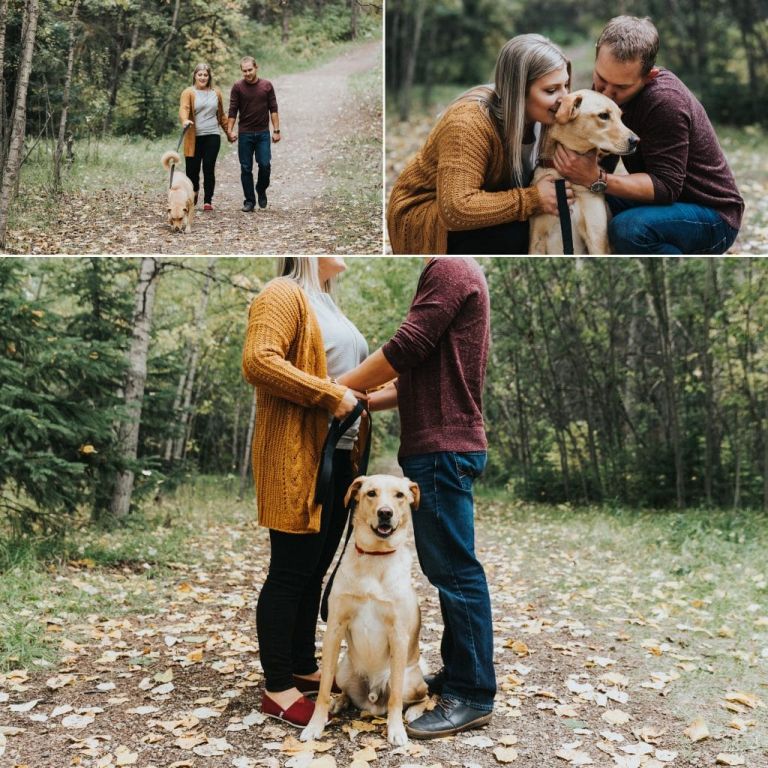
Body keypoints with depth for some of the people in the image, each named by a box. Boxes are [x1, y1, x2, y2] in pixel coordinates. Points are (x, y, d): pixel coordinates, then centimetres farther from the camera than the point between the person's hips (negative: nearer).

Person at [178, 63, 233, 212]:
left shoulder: (216, 93, 13)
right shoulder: (188, 92, 0)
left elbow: (221, 115, 22)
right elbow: (183, 108, -17)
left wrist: (228, 131, 23)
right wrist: (185, 120, -37)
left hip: (212, 136, 2)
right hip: (194, 138, -2)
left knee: (209, 169, -4)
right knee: (192, 168, 0)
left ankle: (208, 201, 2)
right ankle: (194, 191, 31)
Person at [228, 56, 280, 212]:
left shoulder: (267, 86, 2)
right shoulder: (237, 87, -1)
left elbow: (273, 109, 3)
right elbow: (233, 111, -1)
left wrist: (276, 130, -2)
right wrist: (230, 130, -10)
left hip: (263, 133, 0)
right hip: (245, 134, 0)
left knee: (265, 165, -8)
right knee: (246, 168, 2)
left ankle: (261, 190, 19)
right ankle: (249, 201, 10)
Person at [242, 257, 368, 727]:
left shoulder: (329, 304, 22)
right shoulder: (285, 294, -8)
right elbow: (258, 361, -22)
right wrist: (329, 395, -20)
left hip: (338, 457, 9)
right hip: (298, 458, -9)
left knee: (315, 570, 15)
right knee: (289, 573, -3)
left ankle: (304, 667, 27)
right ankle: (277, 688, 7)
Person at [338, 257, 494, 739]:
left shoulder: (450, 269, -10)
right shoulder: (450, 273, 21)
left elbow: (406, 348, -16)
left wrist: (338, 389, -5)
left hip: (443, 448, -10)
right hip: (439, 446, 10)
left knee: (455, 569, -5)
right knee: (448, 567, 14)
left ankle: (473, 696, 2)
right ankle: (459, 671, 24)